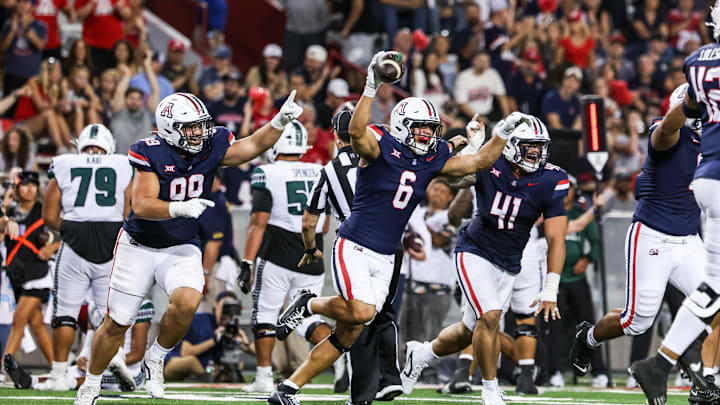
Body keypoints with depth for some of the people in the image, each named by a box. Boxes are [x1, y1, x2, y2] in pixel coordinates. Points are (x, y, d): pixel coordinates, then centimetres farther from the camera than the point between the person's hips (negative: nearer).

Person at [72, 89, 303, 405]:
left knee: (187, 301, -27)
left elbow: (252, 145, -11)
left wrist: (280, 121, -29)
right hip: (139, 247, -2)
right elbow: (142, 205, -28)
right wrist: (180, 208, -44)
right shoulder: (151, 154, -21)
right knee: (117, 323, 5)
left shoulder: (211, 147, -8)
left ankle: (156, 359, -1)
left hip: (182, 249, 2)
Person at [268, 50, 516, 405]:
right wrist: (372, 88, -42)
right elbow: (357, 132, -32)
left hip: (385, 259, 7)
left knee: (348, 334, 3)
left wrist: (504, 132, 1)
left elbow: (479, 162, 14)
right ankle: (308, 305, 5)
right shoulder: (381, 146, -11)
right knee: (361, 313, -27)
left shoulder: (432, 159, 9)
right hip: (354, 247, -7)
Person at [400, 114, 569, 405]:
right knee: (490, 317, -22)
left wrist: (550, 291, -20)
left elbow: (556, 240, -13)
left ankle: (421, 354, 41)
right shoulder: (488, 165, -14)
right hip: (474, 253, -3)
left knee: (469, 333, 12)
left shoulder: (550, 182, -12)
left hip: (507, 266, 3)